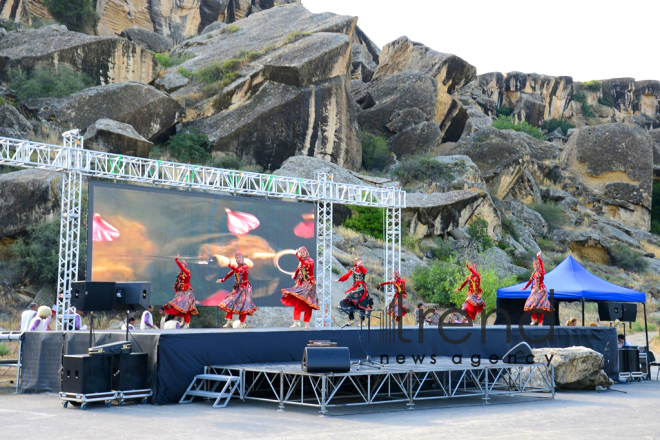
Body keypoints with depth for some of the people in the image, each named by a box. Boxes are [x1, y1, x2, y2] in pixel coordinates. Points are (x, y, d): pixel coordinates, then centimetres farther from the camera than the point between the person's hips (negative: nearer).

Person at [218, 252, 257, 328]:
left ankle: (242, 324, 2)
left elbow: (238, 270, -31)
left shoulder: (245, 266, -12)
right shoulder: (236, 267, 7)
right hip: (237, 287, 7)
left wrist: (230, 265, -31)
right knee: (230, 302, 2)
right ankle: (229, 322, 7)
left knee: (243, 304, -6)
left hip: (245, 287, -6)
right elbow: (230, 273, 20)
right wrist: (223, 280, 26)